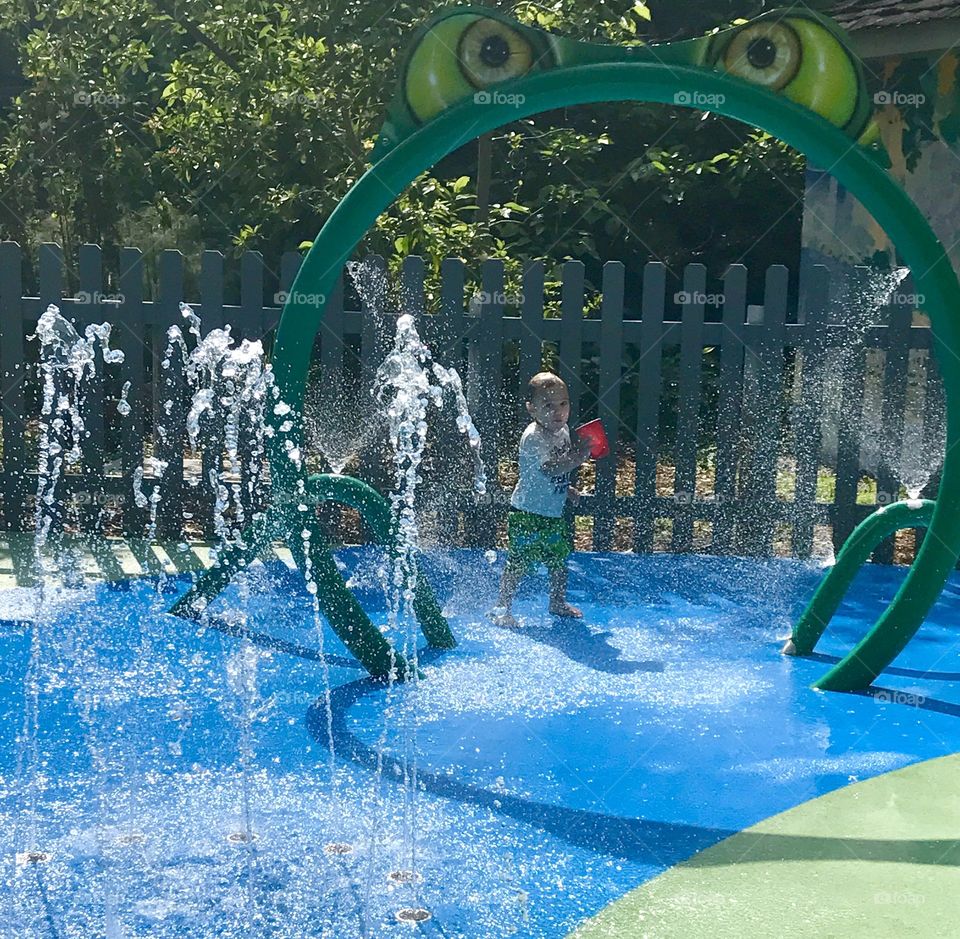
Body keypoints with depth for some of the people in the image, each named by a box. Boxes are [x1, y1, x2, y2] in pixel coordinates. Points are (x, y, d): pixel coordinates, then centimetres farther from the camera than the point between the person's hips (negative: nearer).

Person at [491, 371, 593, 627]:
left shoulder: (563, 431, 7)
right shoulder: (533, 437, -21)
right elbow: (549, 468, -35)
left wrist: (565, 489, 15)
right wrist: (579, 456, -39)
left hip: (553, 513, 8)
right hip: (527, 513, -8)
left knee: (559, 558, 15)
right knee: (520, 562, -5)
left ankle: (558, 602, 32)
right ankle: (502, 607, 6)